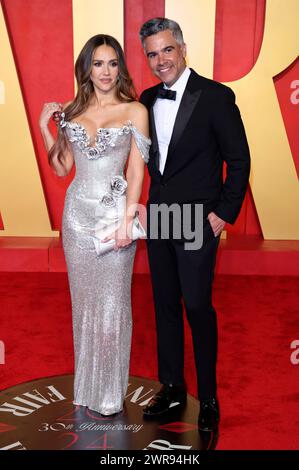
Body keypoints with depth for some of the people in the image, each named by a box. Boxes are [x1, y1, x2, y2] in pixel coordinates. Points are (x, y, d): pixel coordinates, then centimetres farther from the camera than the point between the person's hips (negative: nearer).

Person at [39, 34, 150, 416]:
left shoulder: (135, 110, -2)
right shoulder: (72, 111, 8)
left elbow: (136, 171, -6)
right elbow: (61, 168, 11)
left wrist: (127, 220, -13)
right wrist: (44, 127, 2)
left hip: (113, 213, -3)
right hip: (77, 213, 4)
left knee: (112, 302, 4)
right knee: (83, 299, 12)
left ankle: (110, 392, 22)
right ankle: (87, 384, 29)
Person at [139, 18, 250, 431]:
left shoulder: (216, 96, -9)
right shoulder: (147, 100, 7)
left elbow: (239, 160, -8)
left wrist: (224, 213, -10)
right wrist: (156, 198, 7)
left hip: (198, 221, -6)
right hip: (158, 218, 6)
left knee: (197, 307, -1)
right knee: (165, 305, 12)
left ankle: (208, 398, 18)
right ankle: (172, 387, 28)